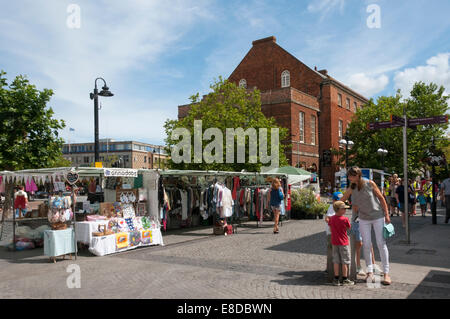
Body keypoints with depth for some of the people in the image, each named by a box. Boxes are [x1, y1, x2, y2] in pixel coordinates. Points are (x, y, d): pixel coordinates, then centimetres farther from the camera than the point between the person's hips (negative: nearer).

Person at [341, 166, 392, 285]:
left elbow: (381, 198, -5)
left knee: (381, 244, -1)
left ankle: (386, 273, 5)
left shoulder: (370, 183, -10)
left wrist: (386, 214, -6)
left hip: (378, 217, -3)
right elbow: (341, 201, 5)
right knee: (366, 245, 3)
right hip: (364, 219, 3)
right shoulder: (351, 189, -2)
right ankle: (370, 272, 13)